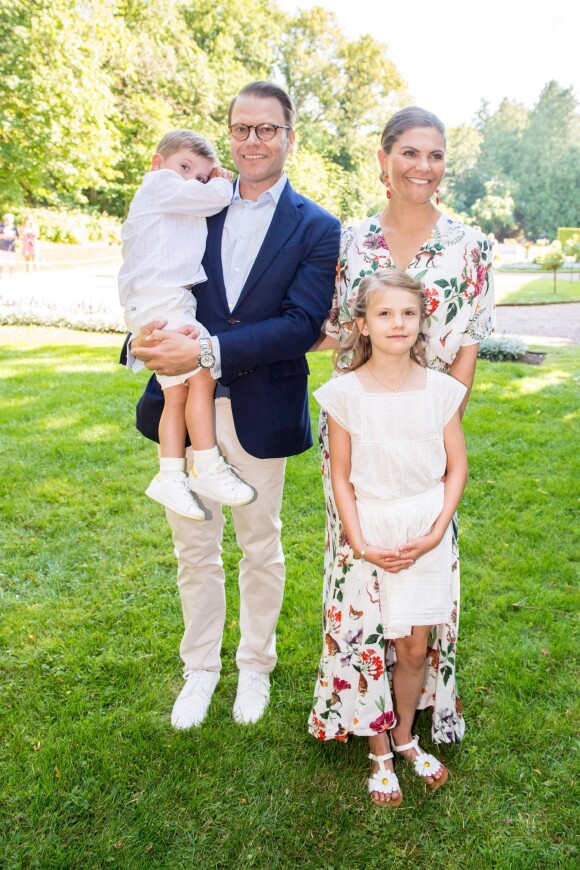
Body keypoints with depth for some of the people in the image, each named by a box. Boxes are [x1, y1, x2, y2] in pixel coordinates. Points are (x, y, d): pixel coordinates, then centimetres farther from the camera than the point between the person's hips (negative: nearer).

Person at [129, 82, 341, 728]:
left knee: (261, 549, 15)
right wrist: (148, 340, -21)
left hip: (261, 414, -2)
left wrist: (208, 352, -26)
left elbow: (302, 323, -15)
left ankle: (256, 667, 37)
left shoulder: (316, 228, -3)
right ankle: (200, 668, 35)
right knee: (194, 549, 14)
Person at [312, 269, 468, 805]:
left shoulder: (440, 389, -4)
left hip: (426, 534, 2)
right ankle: (380, 754, 27)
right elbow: (341, 475, -5)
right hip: (371, 532, -1)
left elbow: (457, 467, 1)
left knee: (414, 648, 11)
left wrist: (436, 533, -8)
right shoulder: (345, 393, -10)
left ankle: (406, 738, 36)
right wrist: (359, 542, -11)